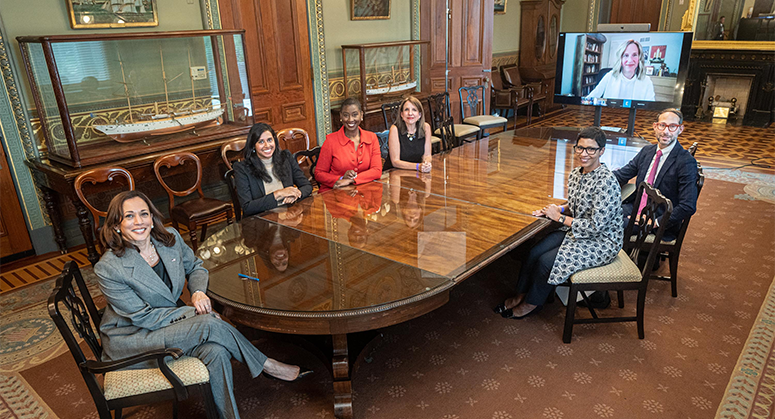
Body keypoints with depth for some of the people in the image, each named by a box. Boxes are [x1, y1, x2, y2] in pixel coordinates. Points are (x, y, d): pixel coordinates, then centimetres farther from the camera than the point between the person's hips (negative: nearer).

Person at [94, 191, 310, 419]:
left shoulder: (170, 238, -6)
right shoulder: (108, 268, -20)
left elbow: (195, 266, 11)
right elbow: (143, 316, -17)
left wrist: (198, 291, -11)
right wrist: (193, 312, -20)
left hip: (172, 320, 5)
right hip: (130, 339, -5)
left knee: (214, 351, -28)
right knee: (210, 324, -28)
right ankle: (266, 365, -9)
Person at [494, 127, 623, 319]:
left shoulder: (606, 182, -25)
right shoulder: (575, 174, 0)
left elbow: (596, 226, -25)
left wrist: (560, 217, -17)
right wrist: (558, 209, -5)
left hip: (602, 243, -7)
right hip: (576, 232, 8)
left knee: (547, 262, -18)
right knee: (534, 253, -10)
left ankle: (531, 303, 6)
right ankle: (521, 295, 10)